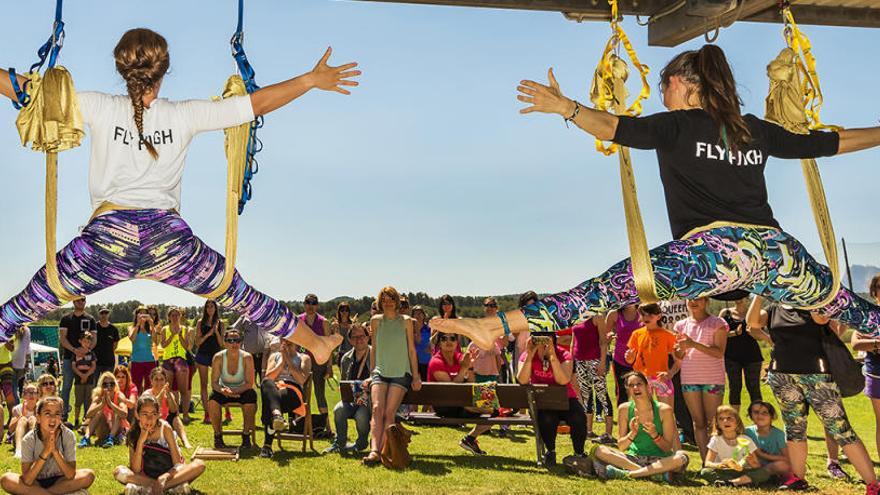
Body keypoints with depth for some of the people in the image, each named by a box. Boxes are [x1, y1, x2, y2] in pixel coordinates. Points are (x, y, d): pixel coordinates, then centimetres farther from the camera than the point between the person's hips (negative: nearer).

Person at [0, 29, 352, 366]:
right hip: (169, 240, 1)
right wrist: (312, 79, 11)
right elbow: (257, 103, 3)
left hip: (108, 237, 0)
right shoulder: (185, 115, 1)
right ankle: (316, 345, 29)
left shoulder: (99, 108, 1)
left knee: (32, 303, 14)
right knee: (241, 297, 14)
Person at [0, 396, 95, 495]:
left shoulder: (68, 435, -17)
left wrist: (55, 450, -33)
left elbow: (71, 475, -23)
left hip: (59, 481, 0)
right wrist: (45, 452, -34)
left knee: (89, 475, -26)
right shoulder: (29, 439, -18)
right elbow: (27, 480, -27)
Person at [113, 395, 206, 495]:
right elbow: (135, 471, -17)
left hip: (168, 475, -1)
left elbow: (178, 464, -13)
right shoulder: (134, 434, -9)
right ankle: (174, 486, -30)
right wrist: (141, 441, -25)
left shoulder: (165, 428, -12)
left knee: (199, 464, -28)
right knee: (118, 471, -26)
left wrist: (163, 479, -32)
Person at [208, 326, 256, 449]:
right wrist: (223, 391, -35)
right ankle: (217, 435, -10)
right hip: (224, 391, 1)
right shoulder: (218, 357, -15)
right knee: (212, 400, -30)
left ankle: (246, 435, -10)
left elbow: (249, 383, -18)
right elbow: (214, 383, -13)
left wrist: (235, 391, -35)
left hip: (242, 390, -1)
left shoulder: (246, 357, -18)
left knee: (251, 400, -32)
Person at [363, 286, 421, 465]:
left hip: (401, 373, -1)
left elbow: (411, 349, 8)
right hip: (380, 371, 1)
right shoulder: (376, 321, 10)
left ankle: (382, 451, -21)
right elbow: (374, 348, 16)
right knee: (377, 409, -20)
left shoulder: (406, 321, 6)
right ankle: (374, 450, -31)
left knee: (389, 412, -16)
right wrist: (371, 373, 14)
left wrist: (416, 376, 6)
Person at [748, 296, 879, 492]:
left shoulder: (810, 307, 3)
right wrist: (759, 294, -5)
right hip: (783, 377, 3)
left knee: (840, 429, -5)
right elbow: (752, 321, -5)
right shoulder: (773, 310, 12)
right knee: (794, 428, 11)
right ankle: (798, 477, 23)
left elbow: (822, 320, -18)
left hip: (816, 375, -3)